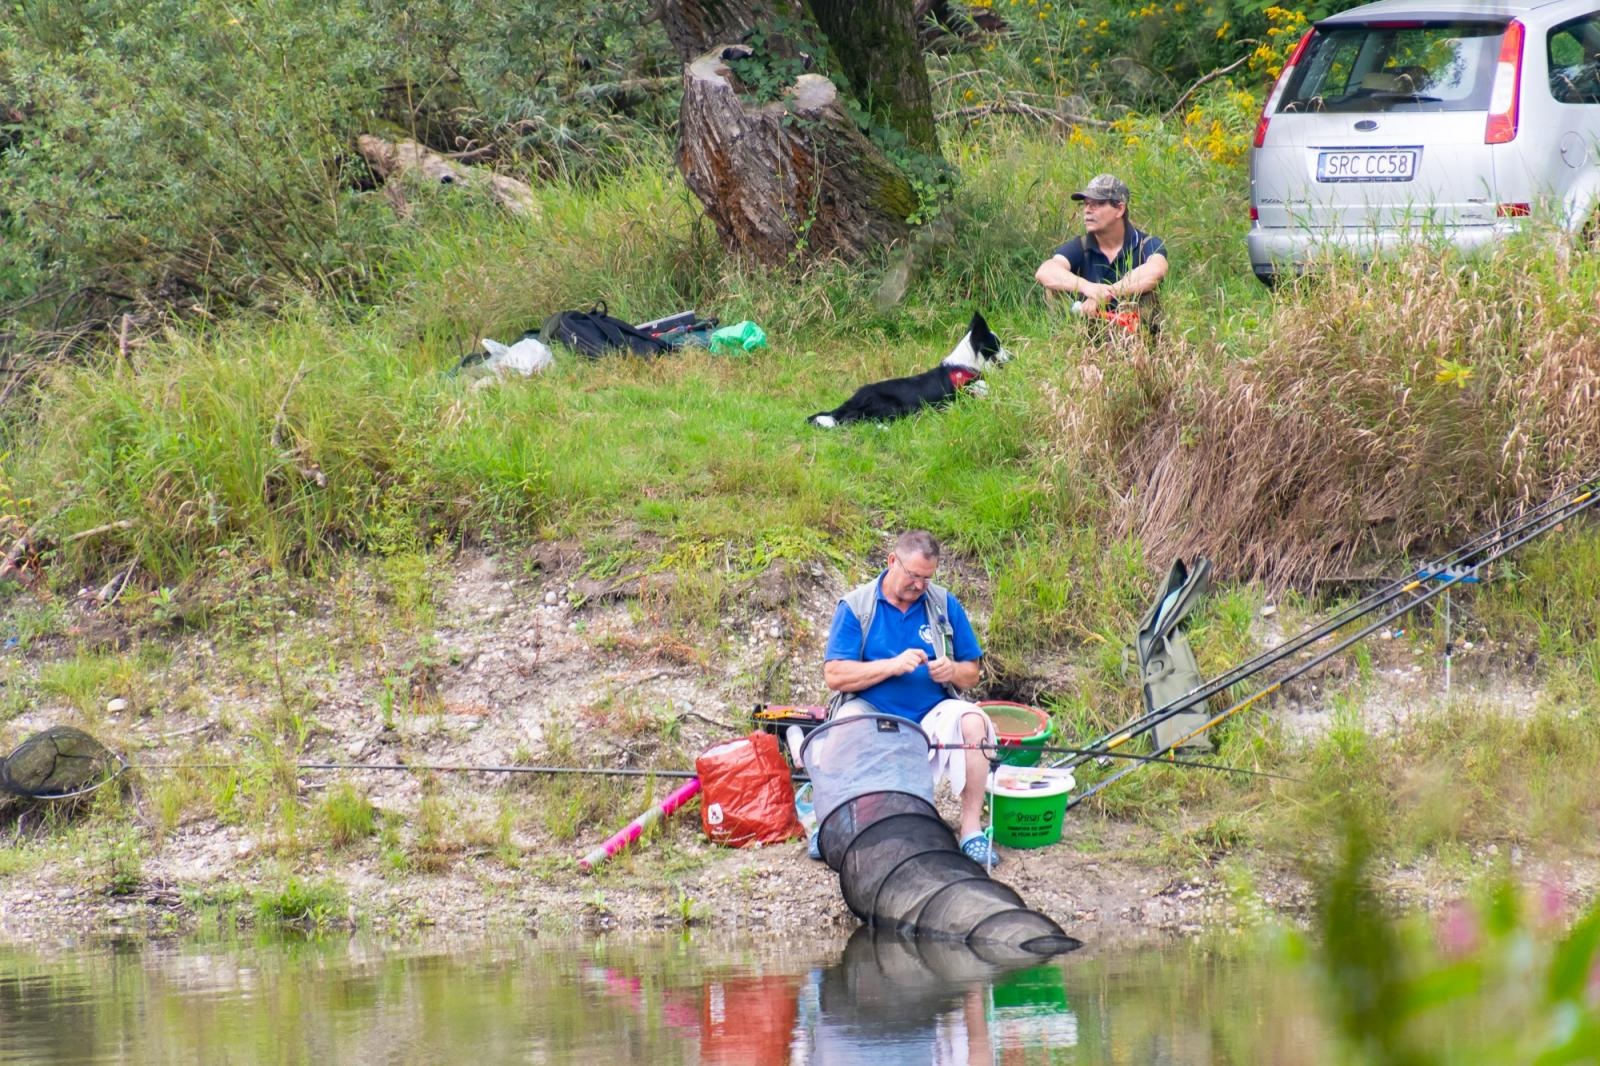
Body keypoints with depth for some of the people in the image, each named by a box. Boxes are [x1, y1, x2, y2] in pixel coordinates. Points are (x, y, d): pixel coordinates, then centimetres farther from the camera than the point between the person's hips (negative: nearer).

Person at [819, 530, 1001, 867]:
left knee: (972, 721, -27)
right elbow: (834, 675, -9)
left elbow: (971, 674, 11)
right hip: (871, 710, -2)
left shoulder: (945, 605, 8)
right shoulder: (856, 606, 0)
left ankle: (972, 830, -24)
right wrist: (893, 665, -18)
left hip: (930, 715, 2)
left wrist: (952, 671, -14)